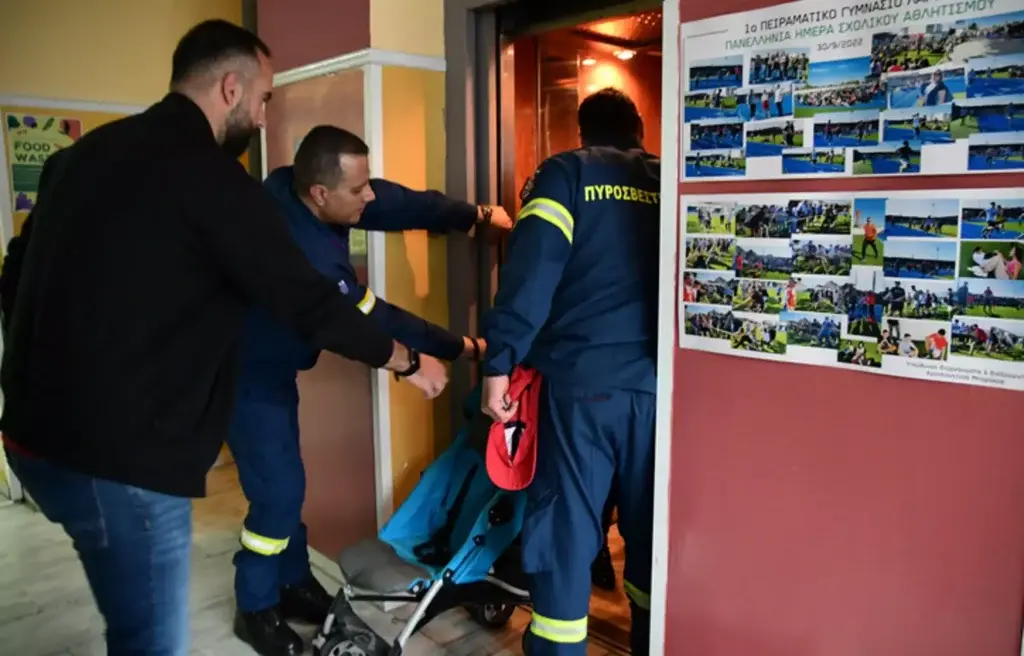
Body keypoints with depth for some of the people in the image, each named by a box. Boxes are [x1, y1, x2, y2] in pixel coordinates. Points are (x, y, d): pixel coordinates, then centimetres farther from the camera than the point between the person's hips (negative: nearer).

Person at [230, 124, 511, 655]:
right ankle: (256, 609, 18)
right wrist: (462, 348, -19)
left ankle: (294, 583, 32)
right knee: (278, 489, -3)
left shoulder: (292, 188, -14)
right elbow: (373, 320, -28)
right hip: (247, 375, -9)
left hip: (273, 364, 9)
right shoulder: (302, 255, -37)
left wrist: (477, 215, -12)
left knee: (286, 481, 16)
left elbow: (400, 203, -9)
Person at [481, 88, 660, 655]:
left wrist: (500, 360, -9)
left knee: (565, 526, 5)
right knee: (649, 524, 17)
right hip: (658, 382, 4)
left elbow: (531, 269, -9)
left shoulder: (564, 173, 5)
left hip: (582, 378, -3)